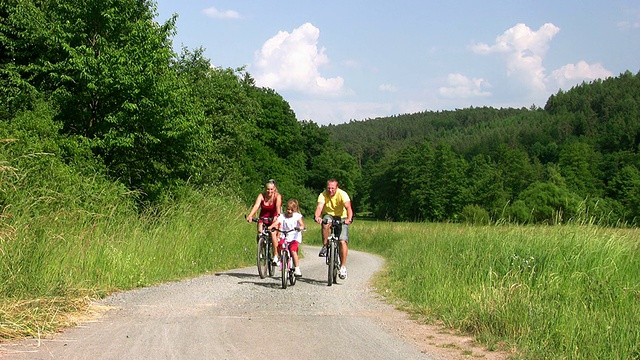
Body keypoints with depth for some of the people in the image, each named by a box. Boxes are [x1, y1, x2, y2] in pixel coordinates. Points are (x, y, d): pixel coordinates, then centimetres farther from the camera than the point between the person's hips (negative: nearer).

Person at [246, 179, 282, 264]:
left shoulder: (277, 196, -14)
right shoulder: (261, 196, -11)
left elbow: (278, 206, -31)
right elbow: (256, 205, -26)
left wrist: (277, 216, -50)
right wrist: (250, 215, -42)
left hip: (274, 219, -2)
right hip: (263, 218, 2)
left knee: (273, 232, -26)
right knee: (260, 232, -23)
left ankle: (275, 255, -16)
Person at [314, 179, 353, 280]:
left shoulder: (342, 194, -21)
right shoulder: (323, 195, -16)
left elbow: (348, 207, -34)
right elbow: (320, 207, -31)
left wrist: (349, 219, -53)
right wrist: (317, 217, -52)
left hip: (341, 218, -1)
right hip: (328, 215, 1)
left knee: (343, 241, -16)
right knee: (326, 224, -36)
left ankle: (343, 267, -7)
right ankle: (325, 247, -17)